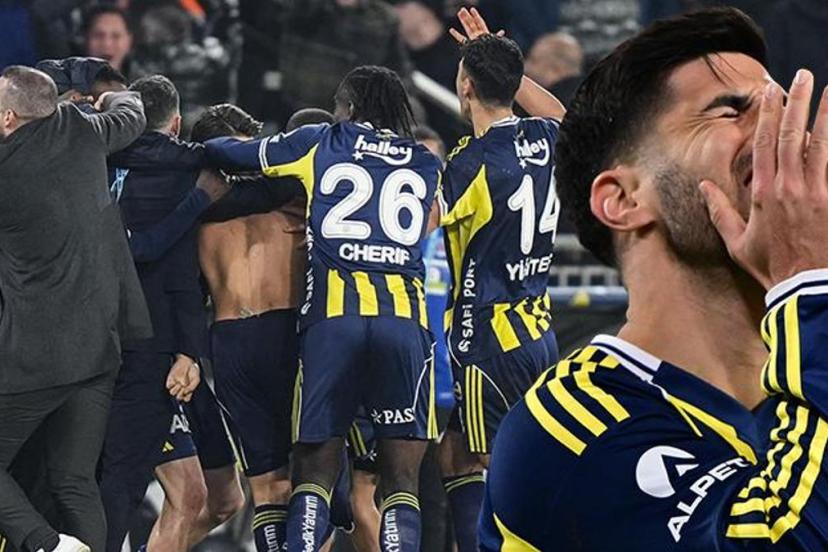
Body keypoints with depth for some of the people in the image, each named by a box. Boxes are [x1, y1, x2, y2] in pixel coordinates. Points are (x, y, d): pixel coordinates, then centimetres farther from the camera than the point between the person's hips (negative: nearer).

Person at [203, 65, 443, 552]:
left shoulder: (320, 145, 15)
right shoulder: (426, 165, 20)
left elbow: (226, 153, 20)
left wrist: (211, 148, 45)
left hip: (332, 315, -1)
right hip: (405, 316, 1)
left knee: (315, 471, 5)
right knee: (401, 482, 3)